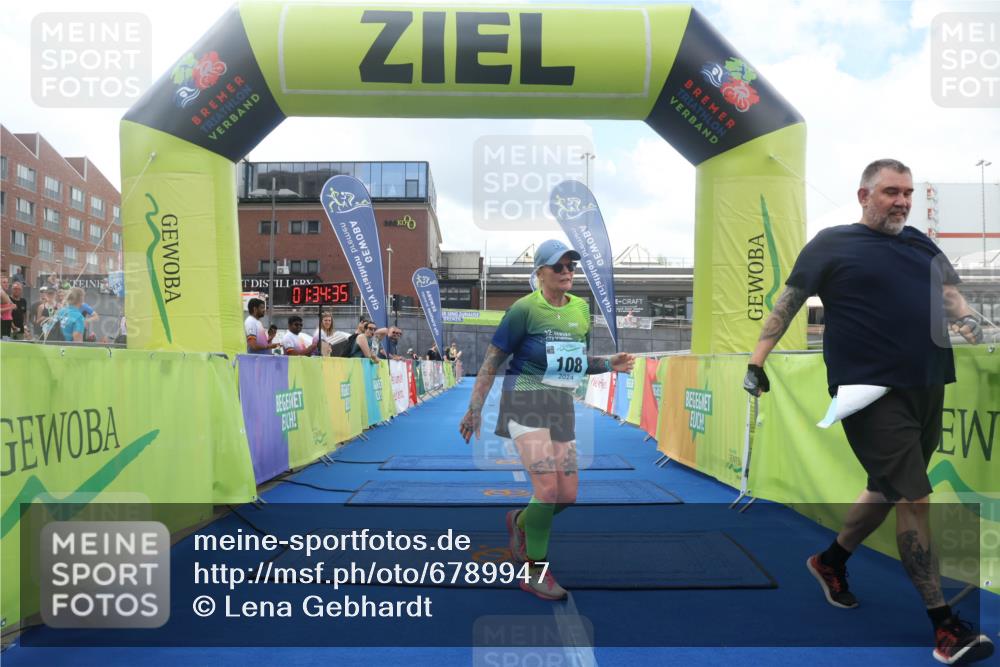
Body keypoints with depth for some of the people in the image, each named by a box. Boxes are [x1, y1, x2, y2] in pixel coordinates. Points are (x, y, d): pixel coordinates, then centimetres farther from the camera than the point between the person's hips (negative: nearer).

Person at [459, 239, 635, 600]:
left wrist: (610, 364, 3)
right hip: (525, 401, -6)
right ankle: (534, 571, 4)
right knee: (548, 487, -17)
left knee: (567, 496, 5)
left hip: (562, 405, 6)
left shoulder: (581, 308, 10)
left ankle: (520, 522, 36)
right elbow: (492, 360, -5)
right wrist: (475, 408, -7)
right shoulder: (525, 308, -8)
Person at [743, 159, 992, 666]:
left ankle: (831, 561, 38)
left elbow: (951, 297, 14)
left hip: (927, 389, 7)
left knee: (889, 489, 16)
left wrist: (974, 332, -6)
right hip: (872, 391, -7)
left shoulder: (921, 244, 16)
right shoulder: (833, 243, -1)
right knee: (914, 499, -6)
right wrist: (757, 359, -9)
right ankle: (943, 624, 6)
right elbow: (788, 302, -2)